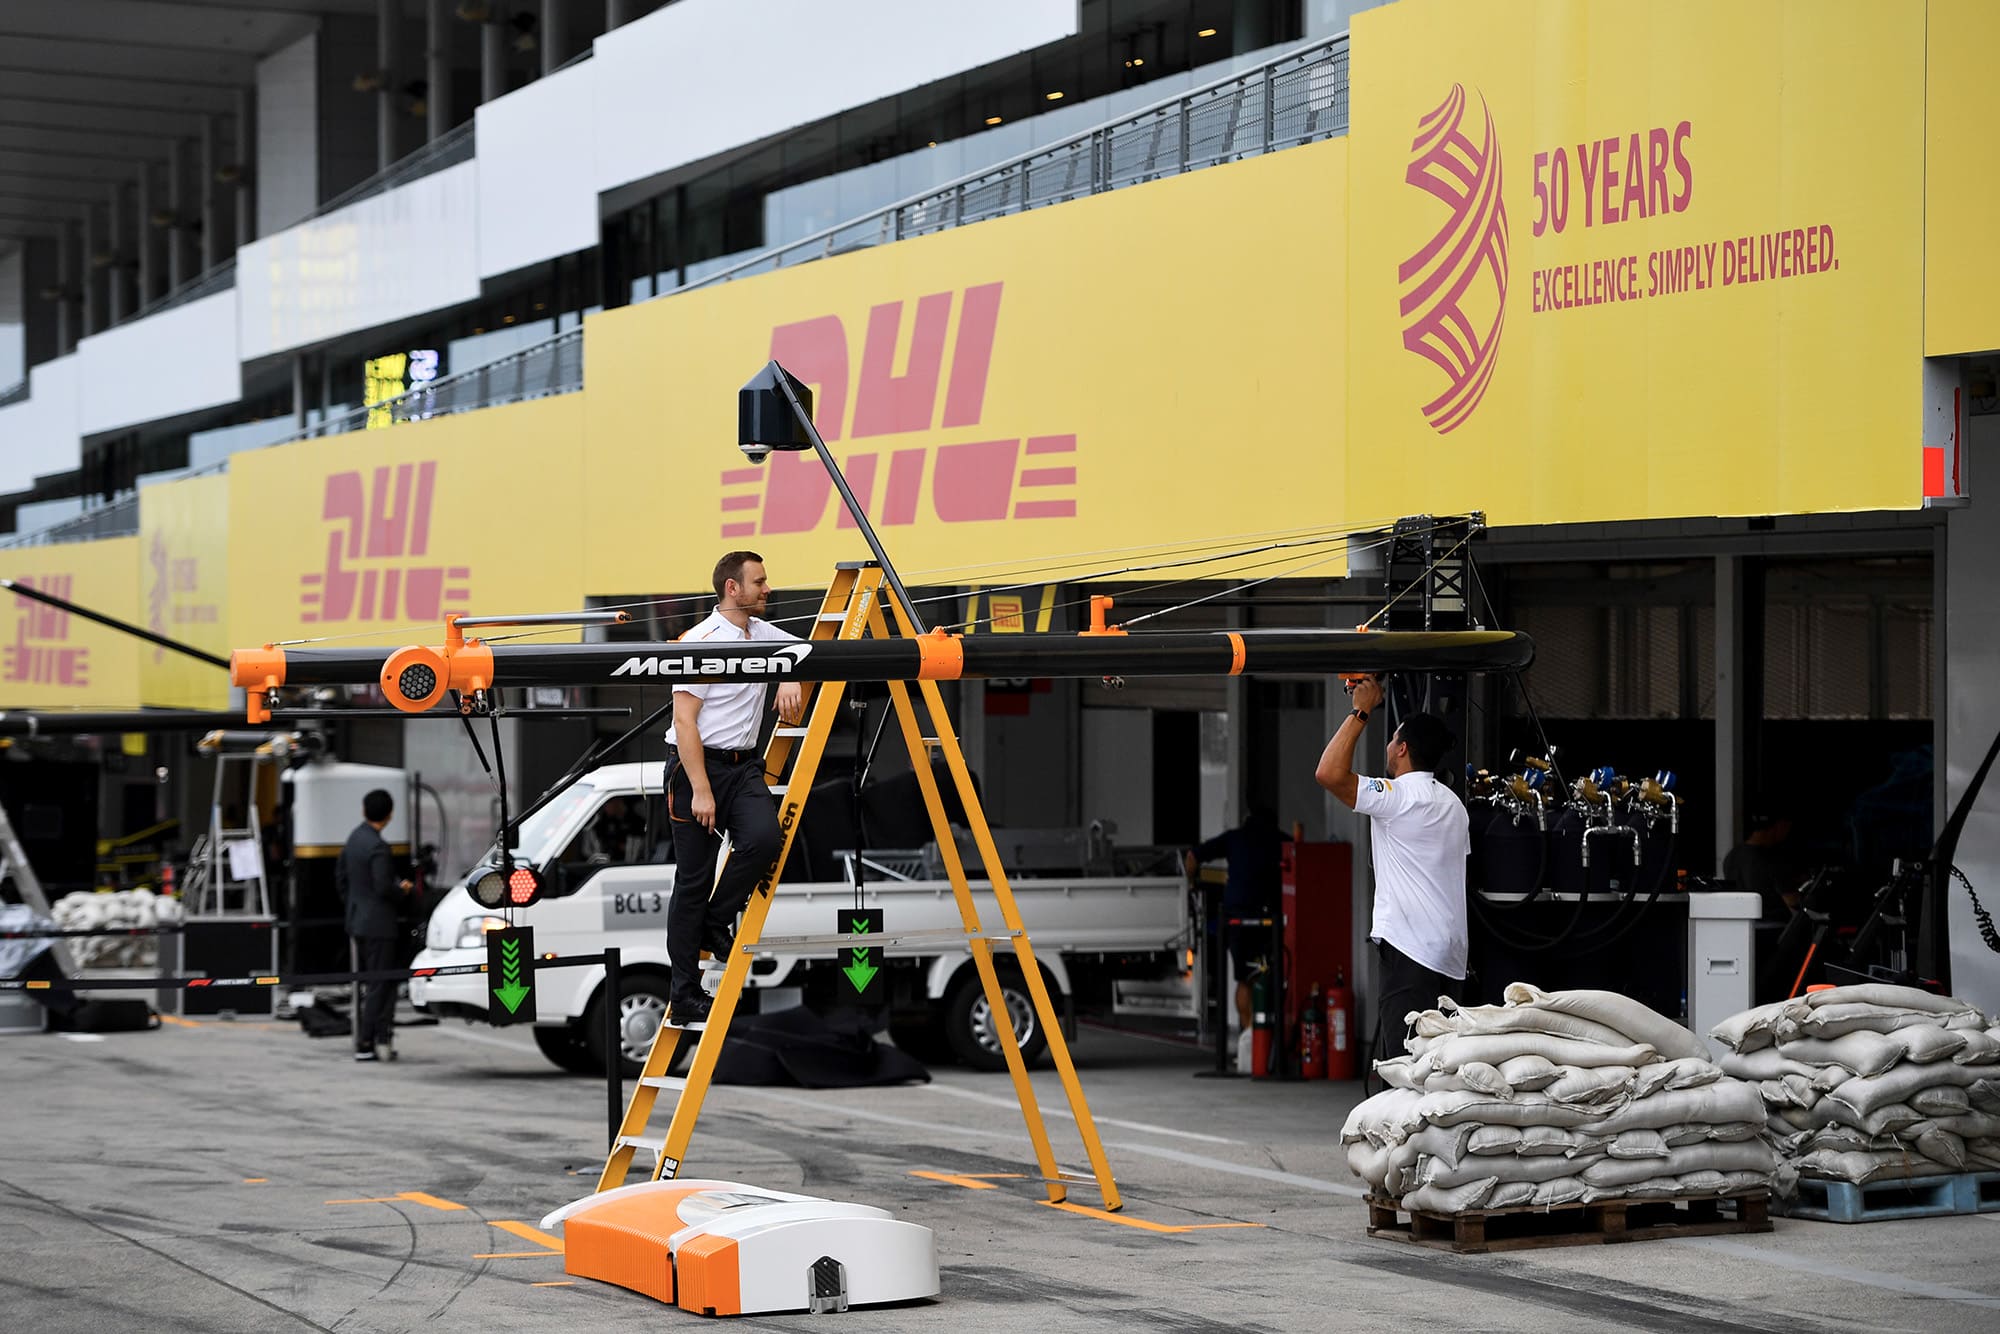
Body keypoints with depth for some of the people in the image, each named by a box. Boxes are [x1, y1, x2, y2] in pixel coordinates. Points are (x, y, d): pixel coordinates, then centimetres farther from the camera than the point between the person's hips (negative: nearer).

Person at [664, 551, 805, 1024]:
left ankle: (716, 923, 2)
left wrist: (792, 679, 2)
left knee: (763, 836, -23)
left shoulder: (763, 633, 10)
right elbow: (685, 722, -16)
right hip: (696, 765, -6)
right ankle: (684, 997, 4)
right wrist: (700, 790, -20)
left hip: (744, 764, 6)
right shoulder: (701, 642, -13)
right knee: (694, 879, -2)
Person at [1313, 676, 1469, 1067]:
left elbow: (1330, 773, -19)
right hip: (1450, 955, 9)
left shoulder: (1400, 796, -10)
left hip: (1409, 949, -9)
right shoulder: (1454, 804, 19)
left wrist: (1360, 712, -9)